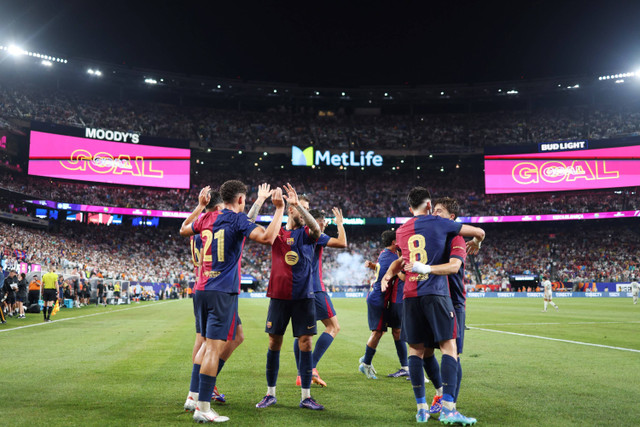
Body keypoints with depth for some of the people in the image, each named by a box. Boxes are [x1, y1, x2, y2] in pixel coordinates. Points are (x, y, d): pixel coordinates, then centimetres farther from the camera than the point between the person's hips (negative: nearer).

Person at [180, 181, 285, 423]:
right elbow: (267, 238, -23)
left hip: (202, 290, 8)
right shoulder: (238, 220, -8)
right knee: (214, 347, -7)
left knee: (208, 345, 20)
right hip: (223, 292, -7)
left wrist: (200, 206, 39)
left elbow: (183, 230, 32)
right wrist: (279, 209, -12)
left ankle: (195, 396, 24)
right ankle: (203, 408, -5)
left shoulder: (207, 218, 11)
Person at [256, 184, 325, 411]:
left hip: (303, 296, 0)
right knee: (274, 343, 6)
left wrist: (298, 204, -30)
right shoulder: (276, 232, 7)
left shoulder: (307, 233, 3)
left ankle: (306, 396, 9)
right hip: (279, 296, 1)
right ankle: (270, 393, 19)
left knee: (305, 343, -1)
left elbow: (316, 227, -19)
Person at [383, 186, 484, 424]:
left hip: (410, 295, 4)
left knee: (415, 349, 9)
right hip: (435, 293, -4)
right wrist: (475, 245, 29)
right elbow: (479, 232, 15)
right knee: (449, 346, -2)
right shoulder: (439, 223, 5)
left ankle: (421, 408, 9)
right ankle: (448, 408, -10)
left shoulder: (401, 232, 16)